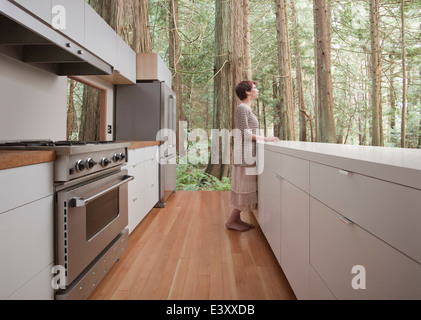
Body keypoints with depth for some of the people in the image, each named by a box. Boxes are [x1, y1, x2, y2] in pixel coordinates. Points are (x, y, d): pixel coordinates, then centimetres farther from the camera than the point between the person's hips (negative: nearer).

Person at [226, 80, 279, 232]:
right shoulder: (242, 108, -12)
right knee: (245, 187, -4)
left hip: (249, 152, 10)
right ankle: (231, 221, 5)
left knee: (245, 187, 11)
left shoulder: (247, 108, 18)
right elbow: (245, 134, -18)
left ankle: (237, 218, 18)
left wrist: (265, 138, 10)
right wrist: (265, 139, -13)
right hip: (245, 152, -10)